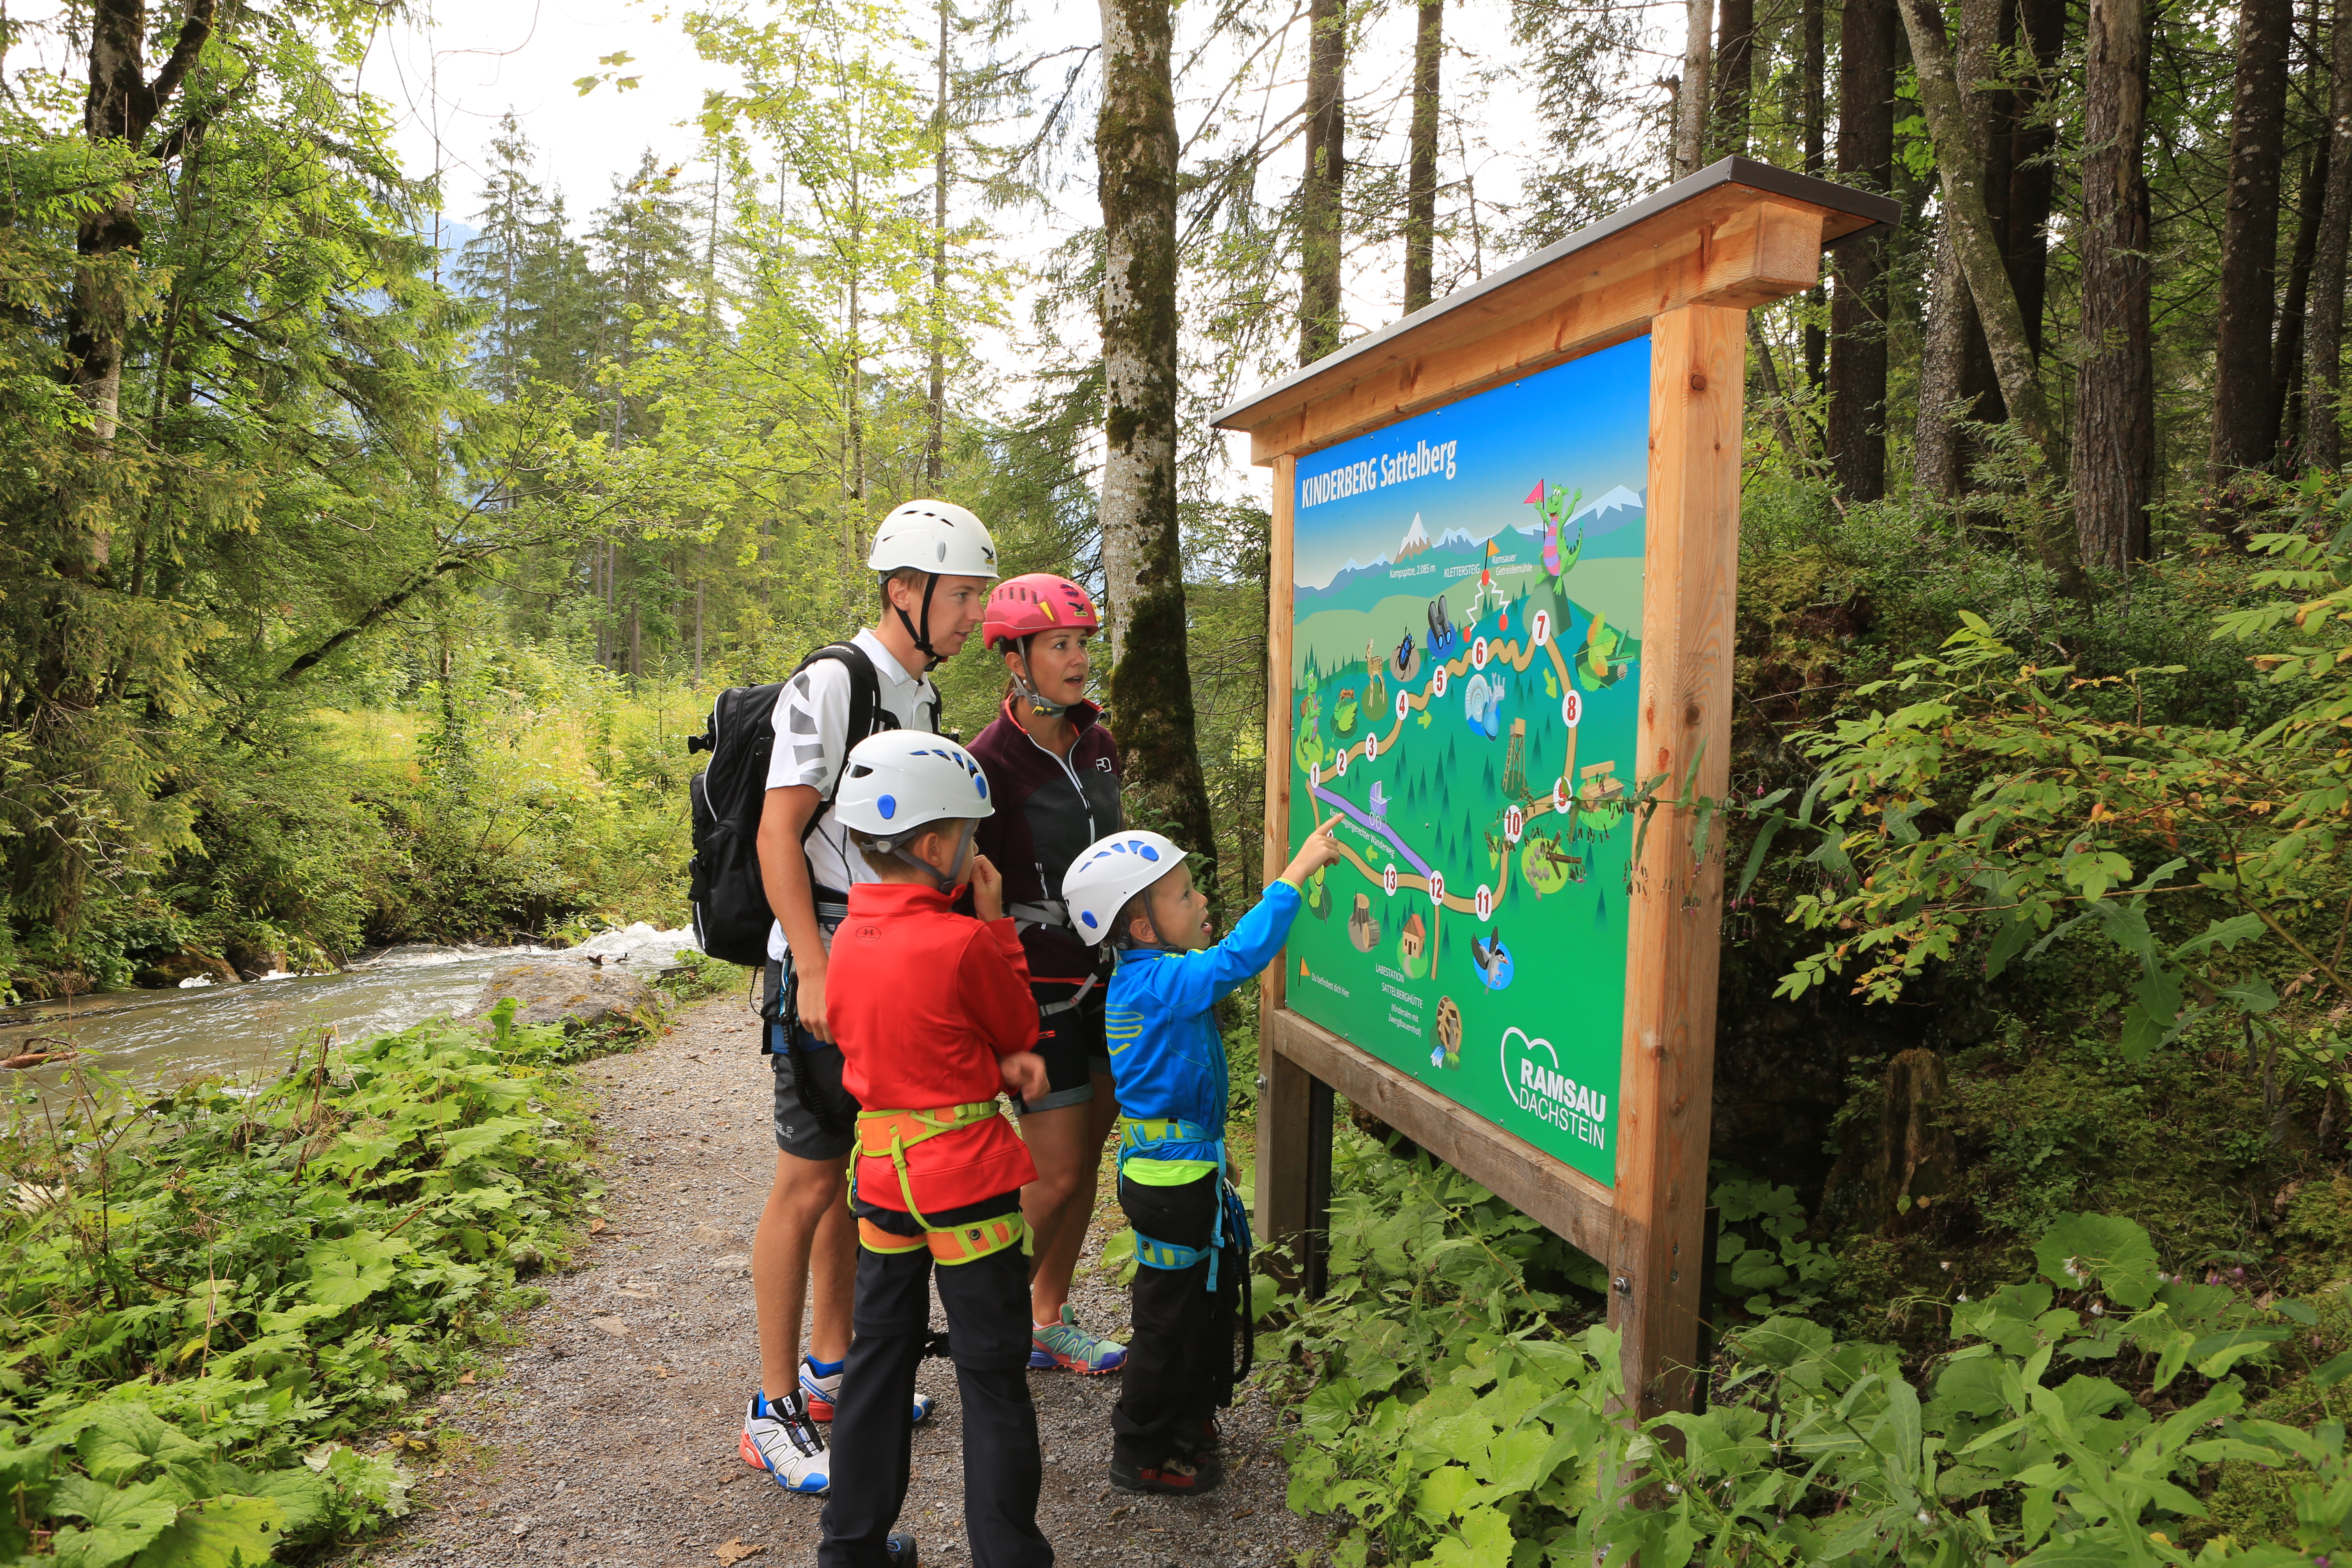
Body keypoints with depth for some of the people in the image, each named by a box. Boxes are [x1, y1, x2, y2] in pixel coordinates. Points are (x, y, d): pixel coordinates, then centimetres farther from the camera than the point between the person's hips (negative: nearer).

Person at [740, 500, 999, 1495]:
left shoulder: (923, 696, 13)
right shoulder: (831, 684, -14)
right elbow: (778, 835, -18)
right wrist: (815, 973, -23)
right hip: (825, 970, -8)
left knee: (857, 1173, 16)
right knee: (808, 1183, -2)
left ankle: (830, 1371, 30)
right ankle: (773, 1412, 11)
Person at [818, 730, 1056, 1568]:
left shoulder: (848, 937, 0)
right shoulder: (964, 942, -21)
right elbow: (1021, 1025, -3)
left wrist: (1001, 1061, -3)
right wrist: (996, 920, 0)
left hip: (880, 1171, 7)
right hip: (967, 1175, -7)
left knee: (883, 1349, 20)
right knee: (993, 1373, 7)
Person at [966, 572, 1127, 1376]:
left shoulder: (1097, 743, 5)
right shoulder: (990, 763, -17)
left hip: (1103, 976, 7)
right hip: (1035, 984, -7)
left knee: (1086, 1157, 13)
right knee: (1055, 1175, -3)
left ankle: (1049, 1319, 30)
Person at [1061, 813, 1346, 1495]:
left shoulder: (1152, 975, 4)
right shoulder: (1157, 981, -26)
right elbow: (1241, 955, -36)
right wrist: (1297, 871, -33)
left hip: (1185, 1164, 10)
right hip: (1171, 1177, -10)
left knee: (1213, 1291, 24)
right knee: (1168, 1313, 6)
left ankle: (1188, 1417, 42)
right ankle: (1141, 1453, 23)